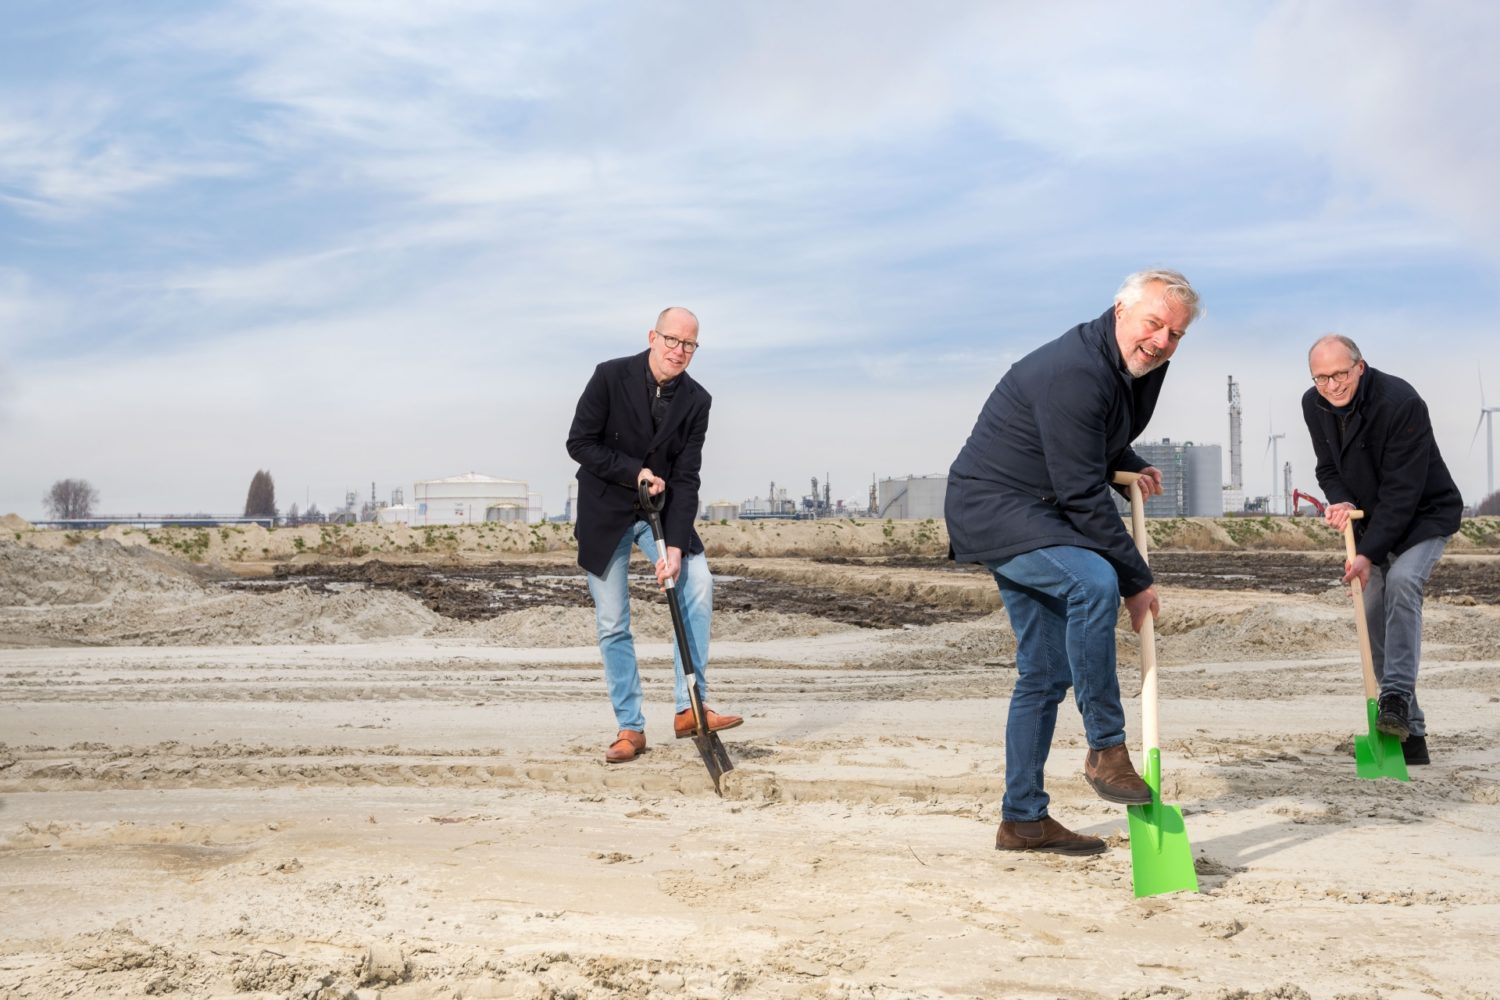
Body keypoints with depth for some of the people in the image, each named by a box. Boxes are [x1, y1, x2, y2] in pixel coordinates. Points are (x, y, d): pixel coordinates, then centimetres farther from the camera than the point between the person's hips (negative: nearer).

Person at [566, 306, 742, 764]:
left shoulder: (696, 400, -6)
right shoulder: (610, 377, -13)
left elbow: (686, 478, -10)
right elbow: (579, 443, -11)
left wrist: (675, 546, -19)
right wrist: (634, 472, -20)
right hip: (605, 514, -2)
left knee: (697, 581, -19)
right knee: (612, 624, -2)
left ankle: (690, 708, -13)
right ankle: (629, 727, 8)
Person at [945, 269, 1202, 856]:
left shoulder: (1145, 368, 6)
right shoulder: (1075, 372, -25)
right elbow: (1082, 494, -25)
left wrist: (1129, 468, 6)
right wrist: (1136, 581, -19)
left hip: (1037, 518, 10)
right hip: (993, 507, -10)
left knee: (1046, 673, 9)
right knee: (1093, 582, -34)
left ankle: (1023, 819, 18)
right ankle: (1106, 748, -22)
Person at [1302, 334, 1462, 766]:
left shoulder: (1400, 403, -28)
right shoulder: (1314, 405, -6)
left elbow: (1402, 490, -28)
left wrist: (1369, 553, -31)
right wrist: (1339, 501, -19)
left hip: (1425, 515, -6)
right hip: (1373, 519, 6)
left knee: (1402, 581, -31)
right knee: (1373, 615, 0)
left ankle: (1397, 698, -33)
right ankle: (1409, 734, 5)